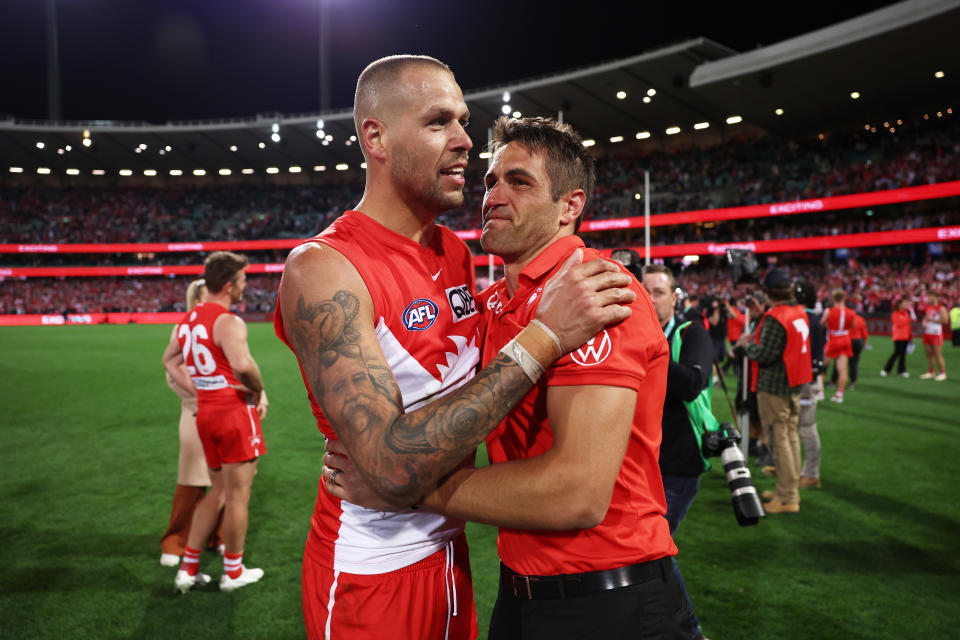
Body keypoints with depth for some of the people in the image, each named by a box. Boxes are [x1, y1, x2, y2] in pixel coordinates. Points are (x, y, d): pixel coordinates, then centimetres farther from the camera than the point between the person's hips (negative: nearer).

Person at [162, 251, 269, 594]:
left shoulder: (189, 318, 11)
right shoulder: (228, 322, -18)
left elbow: (169, 360, 24)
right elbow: (242, 365, -34)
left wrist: (196, 390, 17)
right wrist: (259, 392, -16)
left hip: (206, 412, 9)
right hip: (234, 412, -9)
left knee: (218, 492, 21)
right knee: (238, 495, 6)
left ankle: (188, 569, 24)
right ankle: (233, 572, 19)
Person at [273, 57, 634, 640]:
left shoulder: (457, 253, 2)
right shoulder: (323, 270, -23)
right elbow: (394, 467, -31)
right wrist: (541, 338, -31)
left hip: (449, 548, 7)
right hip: (373, 567, -7)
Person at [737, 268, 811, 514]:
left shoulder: (775, 318, -20)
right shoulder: (800, 313, 8)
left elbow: (765, 355, -21)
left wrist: (747, 344, -3)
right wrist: (756, 339, 15)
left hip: (774, 386, -9)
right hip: (795, 384, 9)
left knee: (779, 439, -3)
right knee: (791, 435, 17)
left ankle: (787, 498, 2)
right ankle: (791, 489, 28)